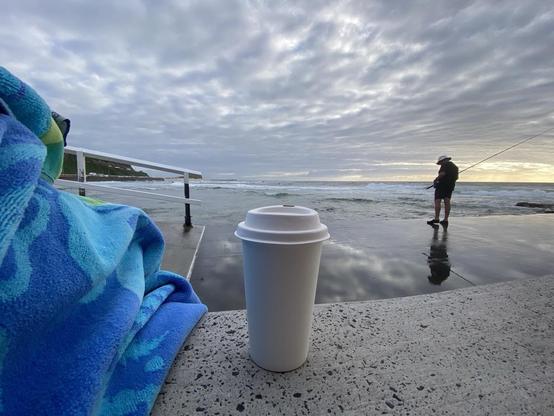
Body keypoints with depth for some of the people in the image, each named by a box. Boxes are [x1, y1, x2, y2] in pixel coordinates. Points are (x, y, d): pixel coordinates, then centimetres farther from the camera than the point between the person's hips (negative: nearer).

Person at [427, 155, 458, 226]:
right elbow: (456, 177, 21)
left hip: (442, 184, -9)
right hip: (451, 186, 9)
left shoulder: (445, 165, -7)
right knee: (447, 202, 6)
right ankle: (446, 220, 4)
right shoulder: (455, 166, 20)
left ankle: (436, 219, -16)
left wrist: (436, 179, -8)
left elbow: (442, 173, -21)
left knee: (437, 201, -10)